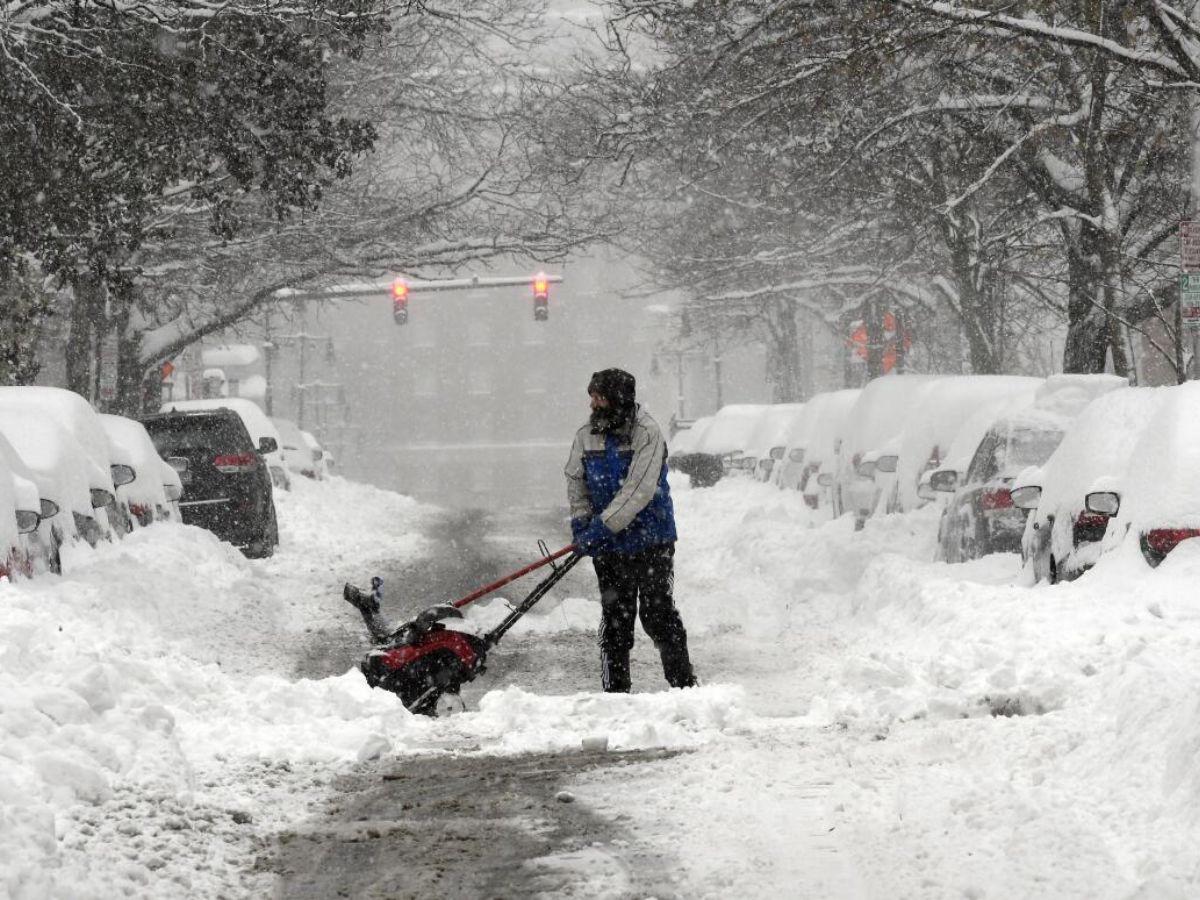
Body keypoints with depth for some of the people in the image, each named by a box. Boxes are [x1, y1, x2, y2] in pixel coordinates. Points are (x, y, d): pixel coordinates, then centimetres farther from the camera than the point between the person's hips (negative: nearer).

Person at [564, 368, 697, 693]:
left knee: (658, 614, -3)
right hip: (610, 546, 5)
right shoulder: (586, 436, 3)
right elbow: (575, 480, 12)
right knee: (614, 620, 8)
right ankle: (615, 690, 15)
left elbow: (639, 490, -21)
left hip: (651, 542, -5)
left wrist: (603, 526, -24)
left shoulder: (647, 434, -14)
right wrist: (581, 520, -3)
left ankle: (683, 684, 8)